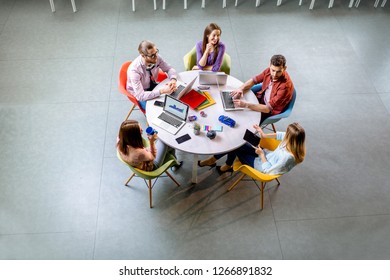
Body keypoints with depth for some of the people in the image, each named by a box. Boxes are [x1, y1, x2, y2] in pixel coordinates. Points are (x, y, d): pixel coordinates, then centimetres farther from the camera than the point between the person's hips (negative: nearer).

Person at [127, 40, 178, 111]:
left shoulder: (156, 58, -21)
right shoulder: (134, 70, -34)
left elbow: (169, 69, -6)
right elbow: (140, 96, -35)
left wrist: (173, 80, -30)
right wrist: (162, 91, -45)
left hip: (153, 86, 5)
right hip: (140, 95, -5)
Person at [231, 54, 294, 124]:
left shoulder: (285, 86, -34)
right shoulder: (269, 71, -17)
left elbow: (268, 109, -34)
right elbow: (254, 80, -1)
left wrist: (246, 105, -44)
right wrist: (240, 89, -22)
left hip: (271, 111, -6)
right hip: (261, 98, 6)